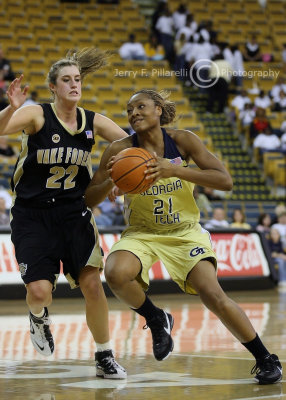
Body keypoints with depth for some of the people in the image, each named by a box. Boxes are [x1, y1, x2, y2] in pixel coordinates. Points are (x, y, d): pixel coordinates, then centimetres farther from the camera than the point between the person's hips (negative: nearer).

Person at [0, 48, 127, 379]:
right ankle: (38, 317, 25)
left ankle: (104, 358, 8)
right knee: (40, 291, -14)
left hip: (73, 213, 3)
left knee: (92, 284, -8)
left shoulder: (93, 122, 1)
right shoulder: (37, 116, -11)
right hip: (31, 215, -3)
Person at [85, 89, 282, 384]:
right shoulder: (120, 150, -9)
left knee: (212, 295, -19)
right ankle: (156, 320, 0)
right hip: (141, 234, 1)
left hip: (185, 232, -1)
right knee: (116, 273, -31)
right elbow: (88, 200, -4)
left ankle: (265, 359, 1)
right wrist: (110, 183, -27)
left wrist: (175, 170, -27)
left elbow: (225, 181, -17)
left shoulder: (183, 141, -10)